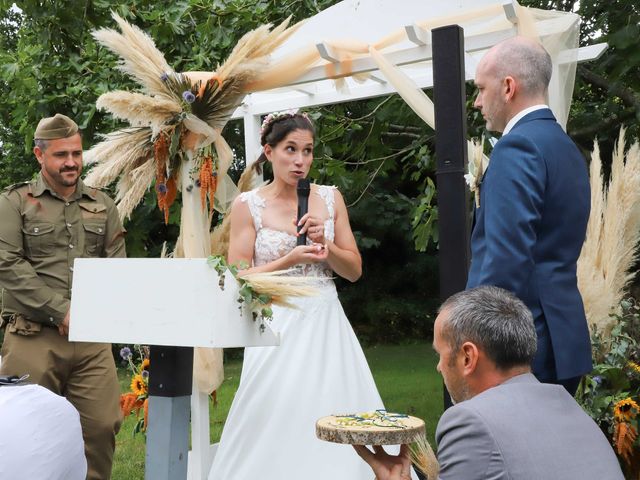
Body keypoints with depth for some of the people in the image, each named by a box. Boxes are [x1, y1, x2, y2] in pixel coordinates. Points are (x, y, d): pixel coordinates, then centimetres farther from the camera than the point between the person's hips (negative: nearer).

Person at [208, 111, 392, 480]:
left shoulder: (330, 198, 7)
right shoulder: (248, 206, -1)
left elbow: (354, 270, 8)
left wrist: (325, 244, -10)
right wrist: (289, 260, -16)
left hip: (326, 325, 3)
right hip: (278, 326, -2)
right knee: (277, 426, -4)